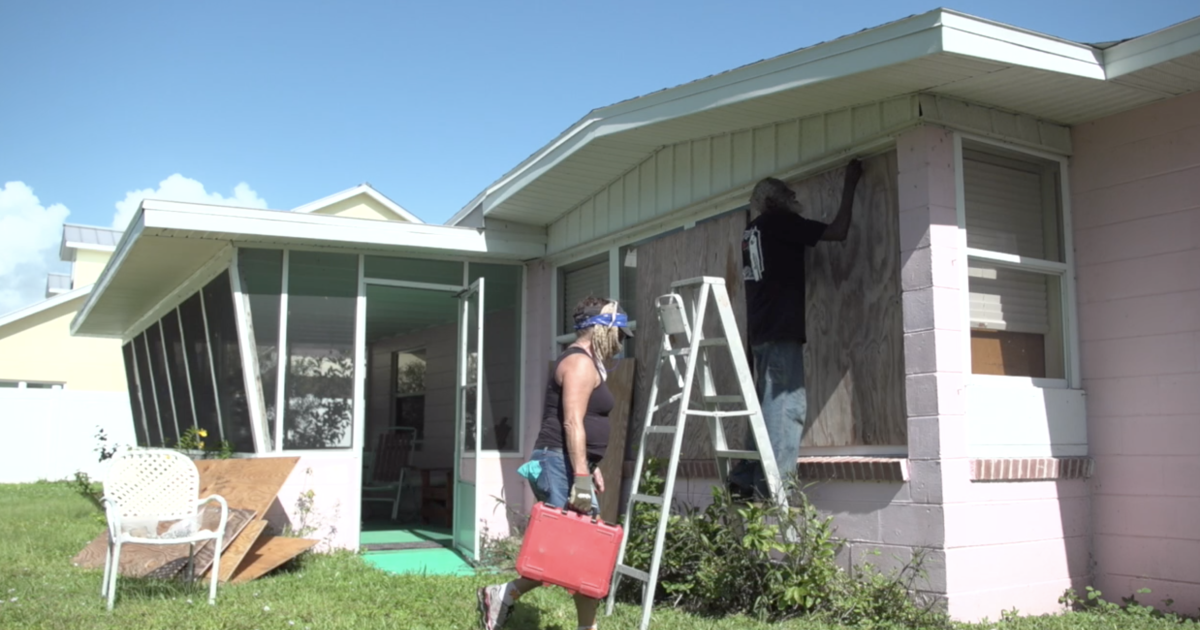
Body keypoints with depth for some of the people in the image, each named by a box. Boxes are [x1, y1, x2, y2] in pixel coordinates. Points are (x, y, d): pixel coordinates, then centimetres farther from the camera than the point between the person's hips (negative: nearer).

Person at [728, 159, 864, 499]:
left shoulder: (751, 231, 18)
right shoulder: (778, 222, -4)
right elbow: (838, 231, -4)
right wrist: (850, 184, 6)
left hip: (762, 330, 9)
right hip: (782, 330, -9)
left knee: (769, 406, 12)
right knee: (786, 407, -10)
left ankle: (744, 479, 10)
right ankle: (771, 488, -13)